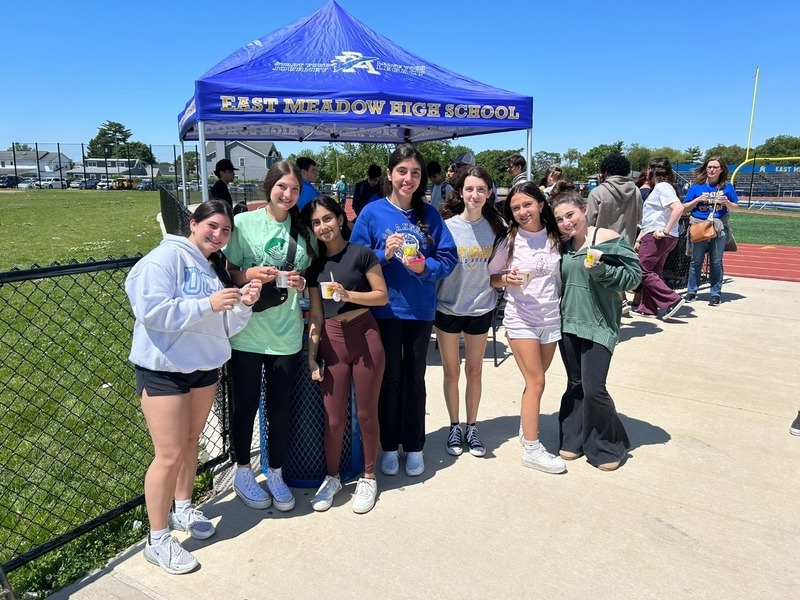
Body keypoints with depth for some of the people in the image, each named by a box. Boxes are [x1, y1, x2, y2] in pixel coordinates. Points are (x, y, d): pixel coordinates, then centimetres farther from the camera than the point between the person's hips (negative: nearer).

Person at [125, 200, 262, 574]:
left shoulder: (217, 269, 10)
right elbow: (152, 311, -25)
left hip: (205, 367, 7)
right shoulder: (166, 257, -14)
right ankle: (157, 540, 14)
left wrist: (243, 304, -10)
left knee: (191, 443, 18)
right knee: (170, 455, -3)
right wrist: (208, 304, -27)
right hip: (163, 369, -7)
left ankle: (183, 509, 38)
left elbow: (226, 326, 8)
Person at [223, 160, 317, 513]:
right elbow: (227, 273, 0)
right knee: (245, 405, 12)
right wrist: (250, 274, -19)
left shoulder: (303, 229, 7)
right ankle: (243, 475, 33)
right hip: (246, 331, -2)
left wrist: (301, 283, -6)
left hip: (286, 334, 2)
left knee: (280, 408, 10)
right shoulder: (244, 223, -3)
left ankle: (275, 474, 32)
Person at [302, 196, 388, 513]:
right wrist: (311, 355, 6)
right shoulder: (315, 264, 8)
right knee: (334, 417, 9)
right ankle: (332, 478, 30)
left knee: (366, 413, 7)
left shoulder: (361, 253, -3)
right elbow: (316, 314, 9)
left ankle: (368, 478, 27)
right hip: (332, 341, 3)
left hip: (365, 338, -3)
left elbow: (383, 296, -3)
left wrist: (349, 294, -18)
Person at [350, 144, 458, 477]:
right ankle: (389, 446, 27)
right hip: (384, 308, -1)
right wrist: (383, 254, -20)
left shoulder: (429, 214, 1)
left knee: (414, 378, 13)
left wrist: (424, 266, -19)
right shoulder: (372, 212, -4)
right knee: (389, 378, 10)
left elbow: (448, 258, -1)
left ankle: (414, 446, 29)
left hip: (420, 308, 2)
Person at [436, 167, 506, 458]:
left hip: (481, 307, 2)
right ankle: (454, 427, 27)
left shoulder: (495, 226, -1)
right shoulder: (447, 226, -9)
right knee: (451, 371, 10)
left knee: (474, 370, 13)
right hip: (448, 306, -1)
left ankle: (472, 428, 28)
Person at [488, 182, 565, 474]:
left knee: (535, 379, 10)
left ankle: (526, 427, 30)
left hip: (551, 319, 4)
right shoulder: (510, 241, -4)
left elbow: (560, 277, 15)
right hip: (520, 319, -4)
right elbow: (490, 277, 0)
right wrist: (507, 279, -18)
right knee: (536, 381, -4)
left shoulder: (554, 238, 5)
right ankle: (531, 449, 6)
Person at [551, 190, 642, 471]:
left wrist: (600, 269, -23)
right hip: (568, 323, 5)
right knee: (575, 385, 13)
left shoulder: (609, 239, -8)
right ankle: (574, 440, 28)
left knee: (593, 389, -7)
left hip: (599, 326, -5)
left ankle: (609, 447, 16)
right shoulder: (563, 247, 8)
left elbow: (633, 276, -11)